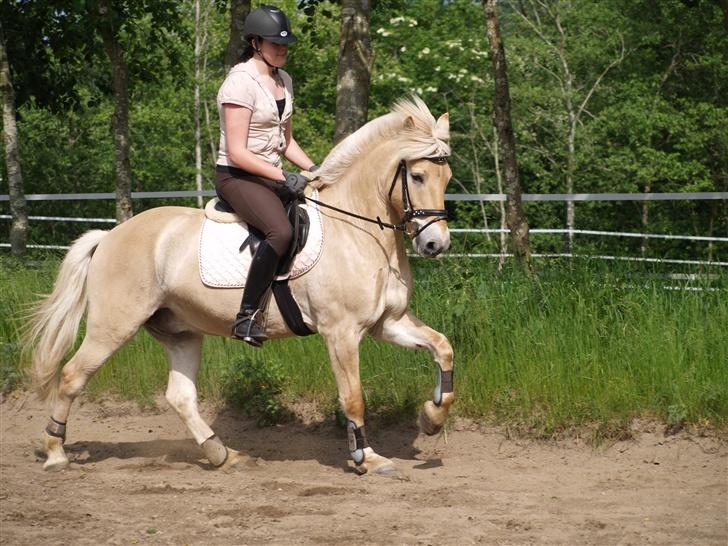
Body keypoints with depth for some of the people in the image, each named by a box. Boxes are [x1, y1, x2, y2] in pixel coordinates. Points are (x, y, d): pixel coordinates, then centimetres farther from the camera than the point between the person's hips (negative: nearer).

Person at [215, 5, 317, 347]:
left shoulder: (283, 81, 12)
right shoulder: (240, 83, -15)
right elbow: (237, 153, -19)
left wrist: (314, 170, 6)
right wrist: (284, 177, -23)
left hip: (273, 175, 9)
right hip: (237, 177, -9)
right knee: (281, 231, -34)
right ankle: (246, 317, -32)